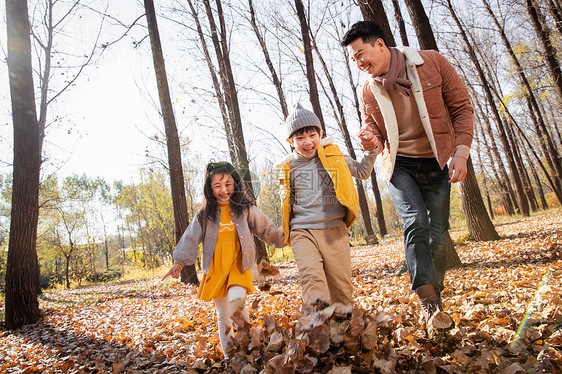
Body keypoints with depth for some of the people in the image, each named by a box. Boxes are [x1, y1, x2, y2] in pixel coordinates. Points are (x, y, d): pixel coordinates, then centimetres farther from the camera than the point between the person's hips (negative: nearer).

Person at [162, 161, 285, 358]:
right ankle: (229, 357, 30)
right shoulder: (204, 214, 3)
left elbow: (267, 229, 4)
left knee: (236, 300, -28)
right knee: (223, 316, 10)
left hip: (238, 267, -2)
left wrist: (286, 238, -6)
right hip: (215, 270, 2)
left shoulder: (245, 209, 1)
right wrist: (179, 262, -6)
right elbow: (191, 238, 2)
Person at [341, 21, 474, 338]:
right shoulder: (368, 91, 1)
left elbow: (462, 107, -1)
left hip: (436, 163, 0)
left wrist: (461, 152, -12)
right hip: (400, 166, 1)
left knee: (438, 234, 0)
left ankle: (434, 303, 16)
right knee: (416, 223, -22)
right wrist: (370, 141, -15)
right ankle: (429, 303, -17)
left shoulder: (432, 63, -5)